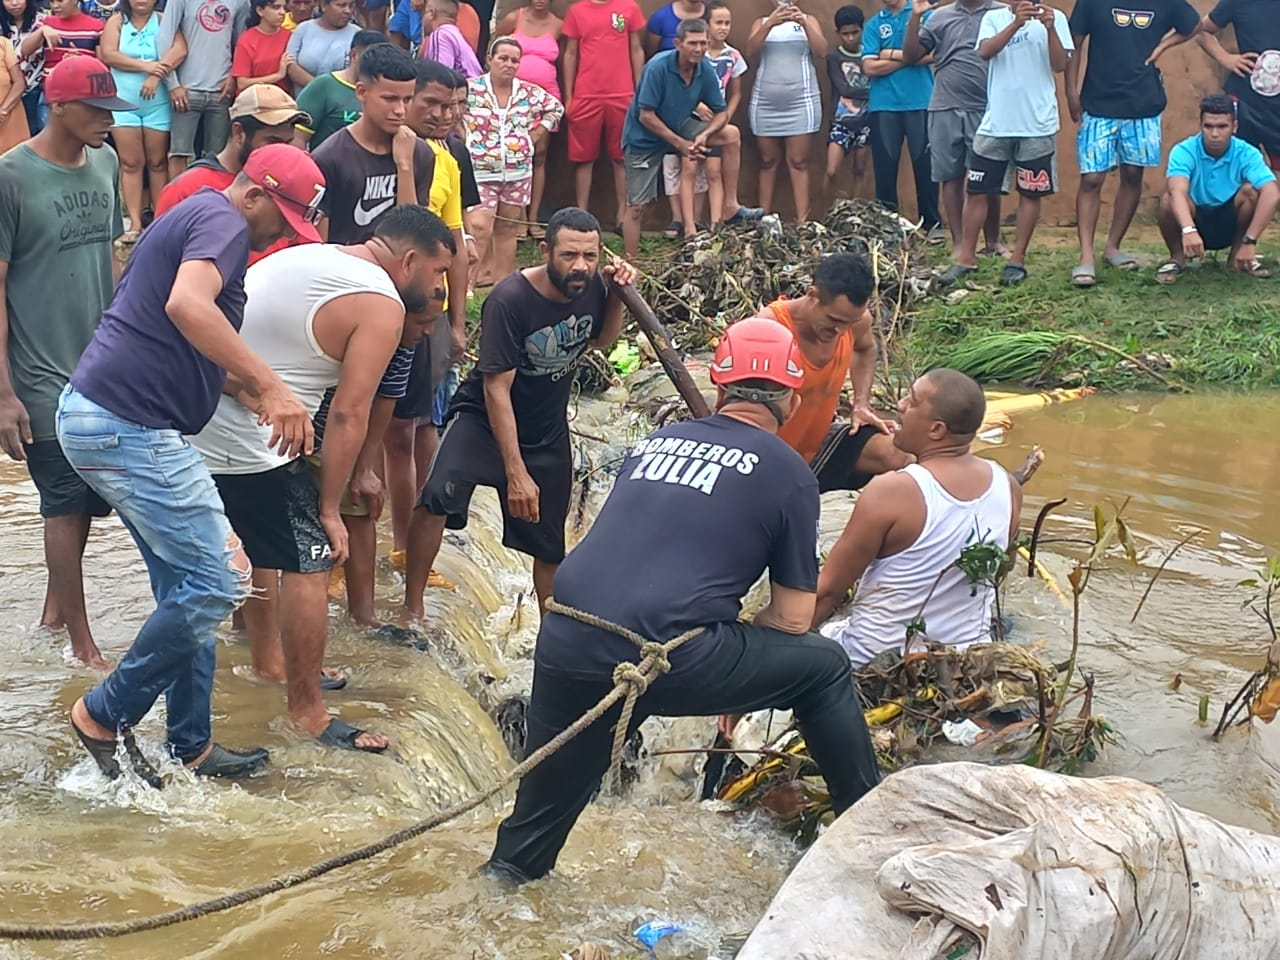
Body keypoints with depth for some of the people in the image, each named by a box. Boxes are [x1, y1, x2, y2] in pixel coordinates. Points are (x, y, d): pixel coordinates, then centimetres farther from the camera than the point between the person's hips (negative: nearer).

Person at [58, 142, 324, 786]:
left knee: (189, 586, 15)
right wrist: (268, 385, -33)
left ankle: (191, 745, 21)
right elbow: (187, 305, -31)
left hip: (99, 418, 11)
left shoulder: (191, 217, 23)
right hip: (130, 425, -11)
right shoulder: (224, 221, -10)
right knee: (219, 581, -7)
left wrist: (255, 394, 21)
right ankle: (105, 714, 5)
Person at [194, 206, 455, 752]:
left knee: (268, 547, 25)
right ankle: (307, 713, 5)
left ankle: (269, 662, 39)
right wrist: (329, 510, -7)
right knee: (308, 562, -2)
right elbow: (347, 416, -14)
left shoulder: (306, 256, 15)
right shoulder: (382, 305, -10)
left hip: (199, 423, 9)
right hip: (247, 445, -9)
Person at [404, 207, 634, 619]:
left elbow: (601, 339, 12)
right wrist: (516, 474, -31)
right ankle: (412, 608, -18)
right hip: (485, 419, -5)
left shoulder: (592, 286, -11)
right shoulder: (510, 301, -29)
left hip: (548, 433, 5)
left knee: (549, 547, 14)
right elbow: (497, 389, -28)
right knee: (438, 496, -32)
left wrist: (617, 294, -9)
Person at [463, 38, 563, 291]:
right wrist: (464, 138, -6)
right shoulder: (472, 89, -7)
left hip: (518, 172, 4)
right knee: (479, 229, -15)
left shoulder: (530, 93, 2)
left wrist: (535, 136, 8)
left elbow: (555, 108, 17)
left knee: (507, 229, 9)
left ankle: (503, 281, 17)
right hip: (480, 172, -4)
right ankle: (476, 279, -6)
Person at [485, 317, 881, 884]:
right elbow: (793, 618, 8)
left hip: (564, 646, 4)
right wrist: (740, 677, 24)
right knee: (824, 667, 17)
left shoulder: (658, 441, 21)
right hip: (661, 657, -4)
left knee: (551, 793, 25)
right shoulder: (787, 472, 8)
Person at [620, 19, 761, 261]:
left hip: (679, 127, 5)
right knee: (637, 207, -4)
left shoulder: (705, 70, -10)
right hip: (644, 138, -5)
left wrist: (704, 135, -24)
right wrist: (680, 144, -25)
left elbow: (721, 113, -3)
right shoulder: (658, 68, -26)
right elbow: (645, 116, -25)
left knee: (731, 134, -10)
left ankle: (730, 207, -8)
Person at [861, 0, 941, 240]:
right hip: (884, 105, 1)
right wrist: (909, 57, -5)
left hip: (921, 102, -1)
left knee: (925, 164, 0)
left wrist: (892, 54, -6)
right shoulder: (873, 25, 9)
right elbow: (870, 67, -2)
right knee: (885, 166, 4)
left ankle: (932, 223, 9)